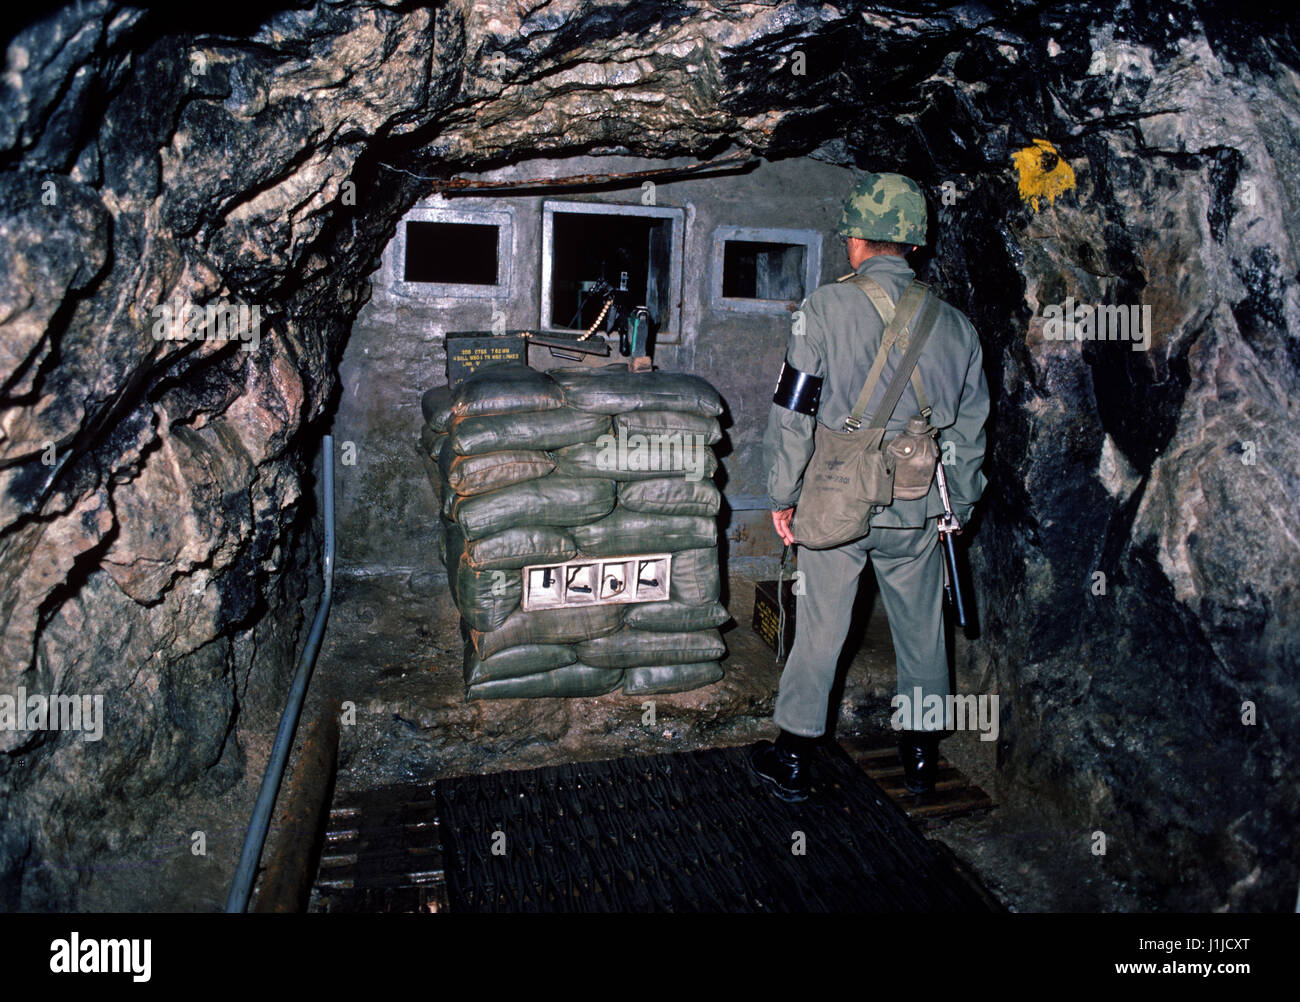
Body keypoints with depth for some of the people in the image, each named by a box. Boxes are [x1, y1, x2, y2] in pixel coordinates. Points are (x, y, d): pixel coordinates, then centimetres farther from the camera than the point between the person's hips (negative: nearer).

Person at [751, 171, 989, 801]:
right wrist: (957, 504, 21)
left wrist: (784, 494, 0)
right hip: (918, 511, 4)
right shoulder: (954, 324, 4)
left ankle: (792, 761, 21)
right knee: (921, 631, 18)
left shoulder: (828, 306, -9)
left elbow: (792, 409, -10)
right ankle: (921, 757, 34)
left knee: (819, 631, 8)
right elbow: (970, 429, 10)